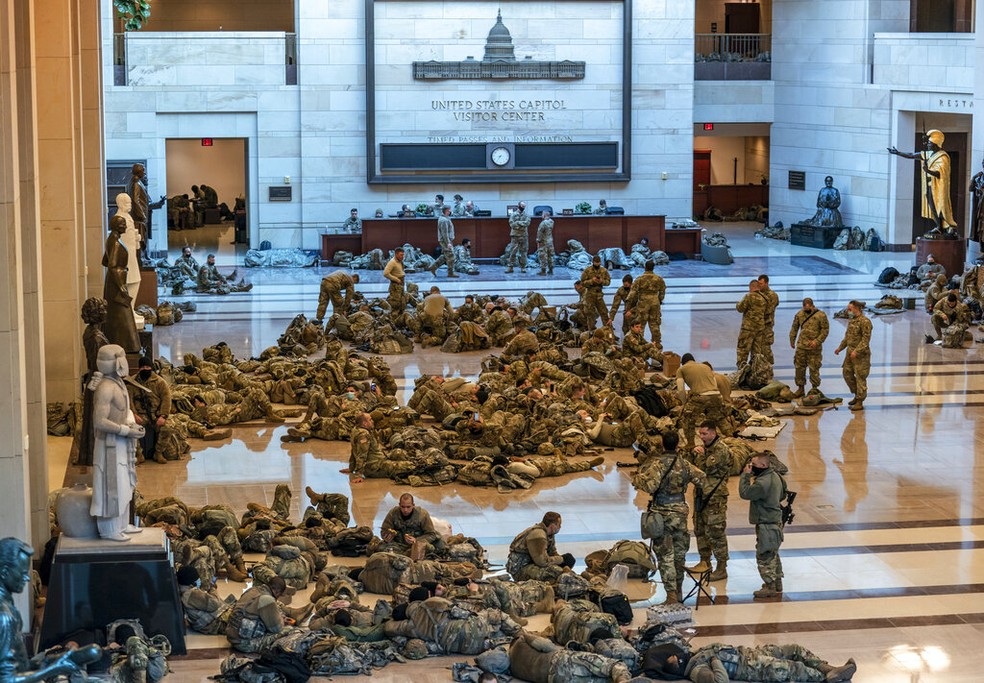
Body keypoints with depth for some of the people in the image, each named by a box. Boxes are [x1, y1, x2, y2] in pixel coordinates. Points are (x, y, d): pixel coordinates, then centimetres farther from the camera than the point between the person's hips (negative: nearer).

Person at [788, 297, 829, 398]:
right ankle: (800, 388, 16)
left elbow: (825, 330, -7)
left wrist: (817, 341, -15)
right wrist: (792, 341, 14)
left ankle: (815, 388, 13)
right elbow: (794, 328, 15)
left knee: (814, 368, 1)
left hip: (814, 347, -4)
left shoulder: (821, 315, -8)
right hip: (801, 345, 4)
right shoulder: (799, 314, 6)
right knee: (799, 367, 6)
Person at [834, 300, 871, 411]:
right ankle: (857, 395, 27)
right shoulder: (852, 320, 13)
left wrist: (856, 351, -26)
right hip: (850, 353, 9)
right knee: (847, 373, 13)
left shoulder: (865, 321, -15)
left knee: (860, 377, -3)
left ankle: (860, 402, 2)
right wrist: (840, 348, 15)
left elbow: (866, 339, -20)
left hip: (861, 354, -9)